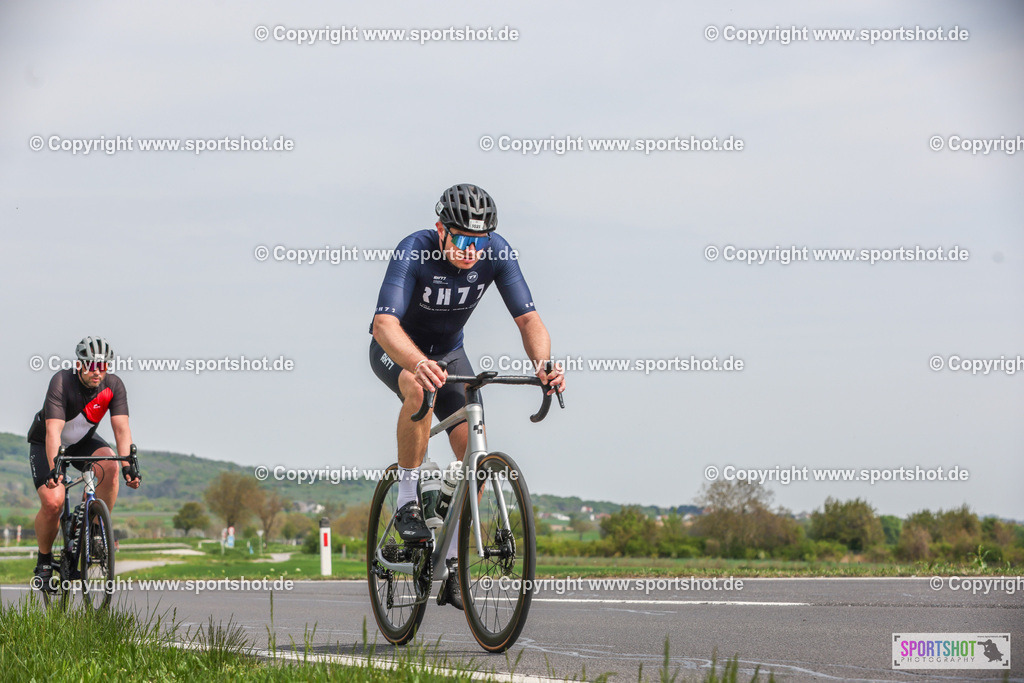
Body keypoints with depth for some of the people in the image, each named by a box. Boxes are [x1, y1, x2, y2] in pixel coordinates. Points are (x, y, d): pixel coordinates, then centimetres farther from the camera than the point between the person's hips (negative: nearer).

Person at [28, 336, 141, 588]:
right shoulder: (62, 383, -31)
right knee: (52, 503, -22)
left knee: (109, 464, -30)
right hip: (46, 444, -3)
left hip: (83, 441, 3)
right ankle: (44, 559, 3)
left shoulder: (113, 385, -20)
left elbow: (121, 427, -25)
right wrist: (54, 470, -52)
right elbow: (53, 430, -39)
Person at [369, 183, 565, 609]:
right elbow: (385, 323, -46)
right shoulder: (414, 252, -34)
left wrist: (544, 364, -46)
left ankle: (451, 567, 3)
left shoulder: (497, 252, -23)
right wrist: (417, 363, -66)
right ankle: (407, 503, -23)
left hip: (448, 351, 4)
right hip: (396, 351, -4)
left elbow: (528, 317, -25)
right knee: (420, 390, -39)